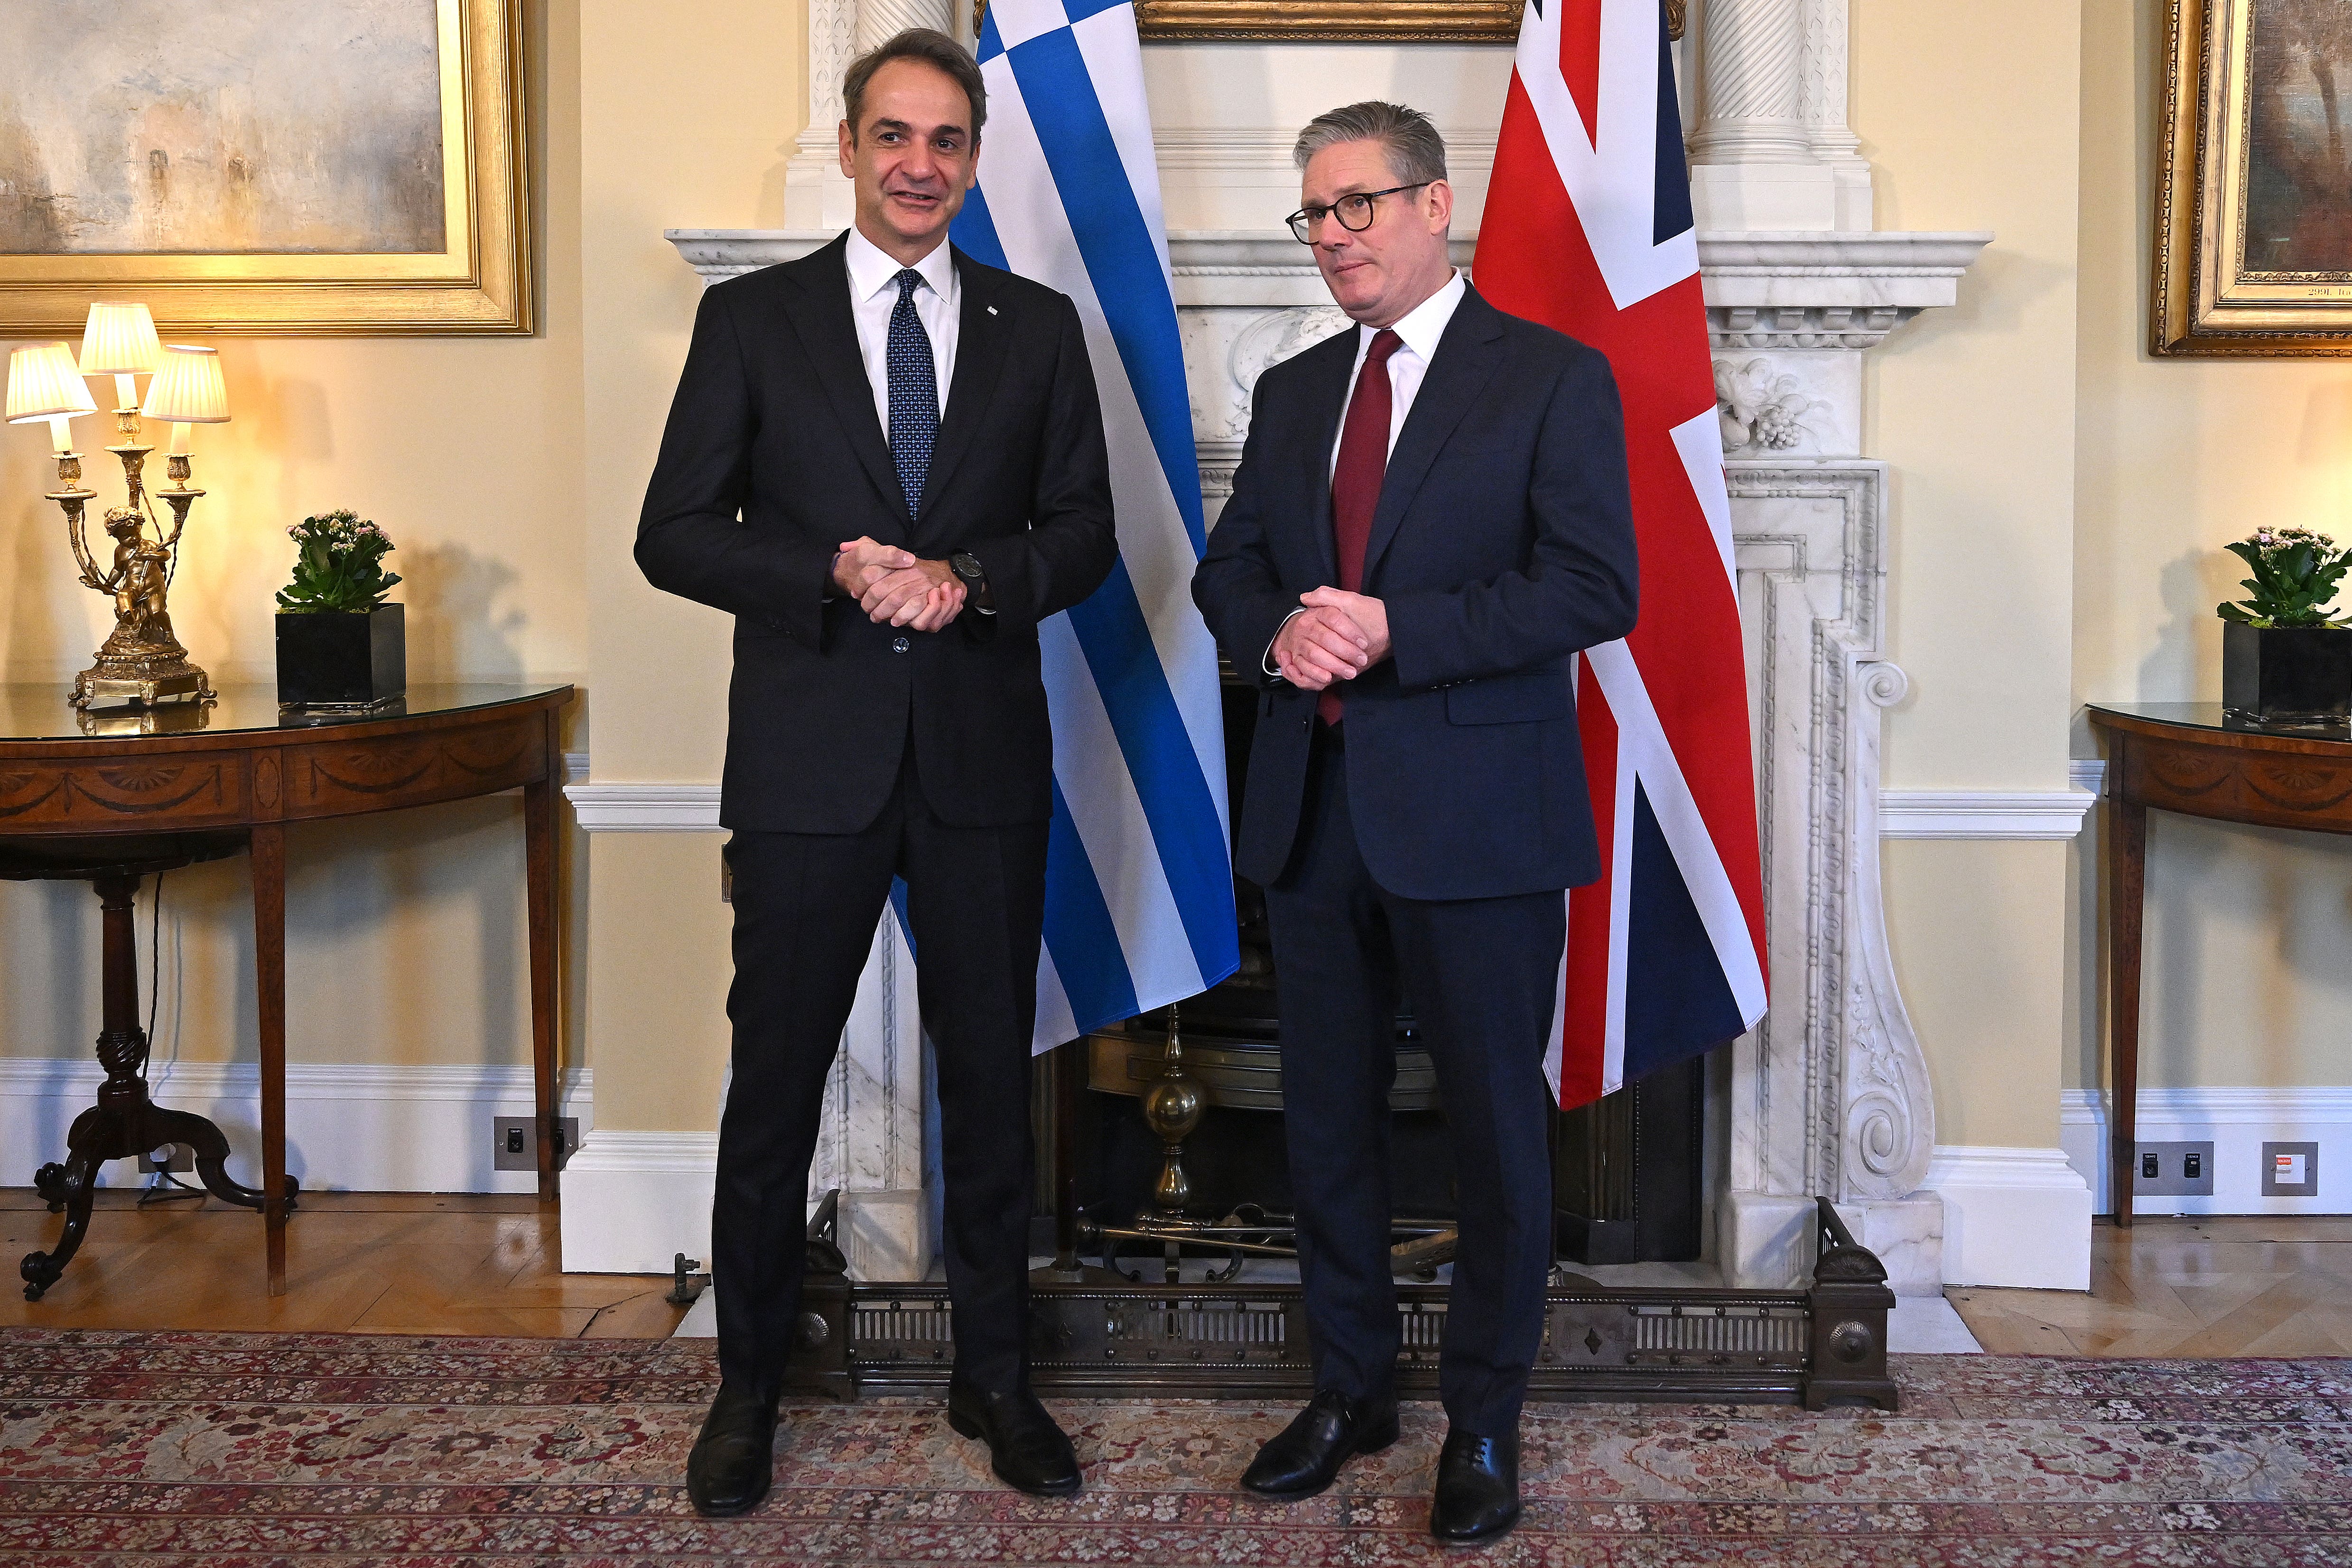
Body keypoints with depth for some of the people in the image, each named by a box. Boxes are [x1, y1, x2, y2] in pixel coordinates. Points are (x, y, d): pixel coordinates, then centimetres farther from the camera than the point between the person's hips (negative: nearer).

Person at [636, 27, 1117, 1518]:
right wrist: (833, 577, -16)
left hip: (986, 756, 2)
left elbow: (1084, 535, 6)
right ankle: (749, 1387, 22)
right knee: (776, 1079, 6)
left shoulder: (1040, 328, 8)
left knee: (993, 1074, 10)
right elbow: (675, 534, 0)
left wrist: (971, 581, -13)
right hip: (810, 759, -1)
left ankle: (995, 1377, 25)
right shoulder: (751, 319, 3)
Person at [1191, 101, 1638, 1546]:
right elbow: (1229, 566, 16)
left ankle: (1485, 1422, 22)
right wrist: (1276, 633, -8)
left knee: (1496, 1129, 5)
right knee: (1328, 1116, 14)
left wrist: (1395, 630, -21)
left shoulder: (1554, 378, -5)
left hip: (1474, 817, -5)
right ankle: (1351, 1390, 31)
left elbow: (1597, 589, -13)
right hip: (1315, 813, 6)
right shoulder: (1294, 394, 14)